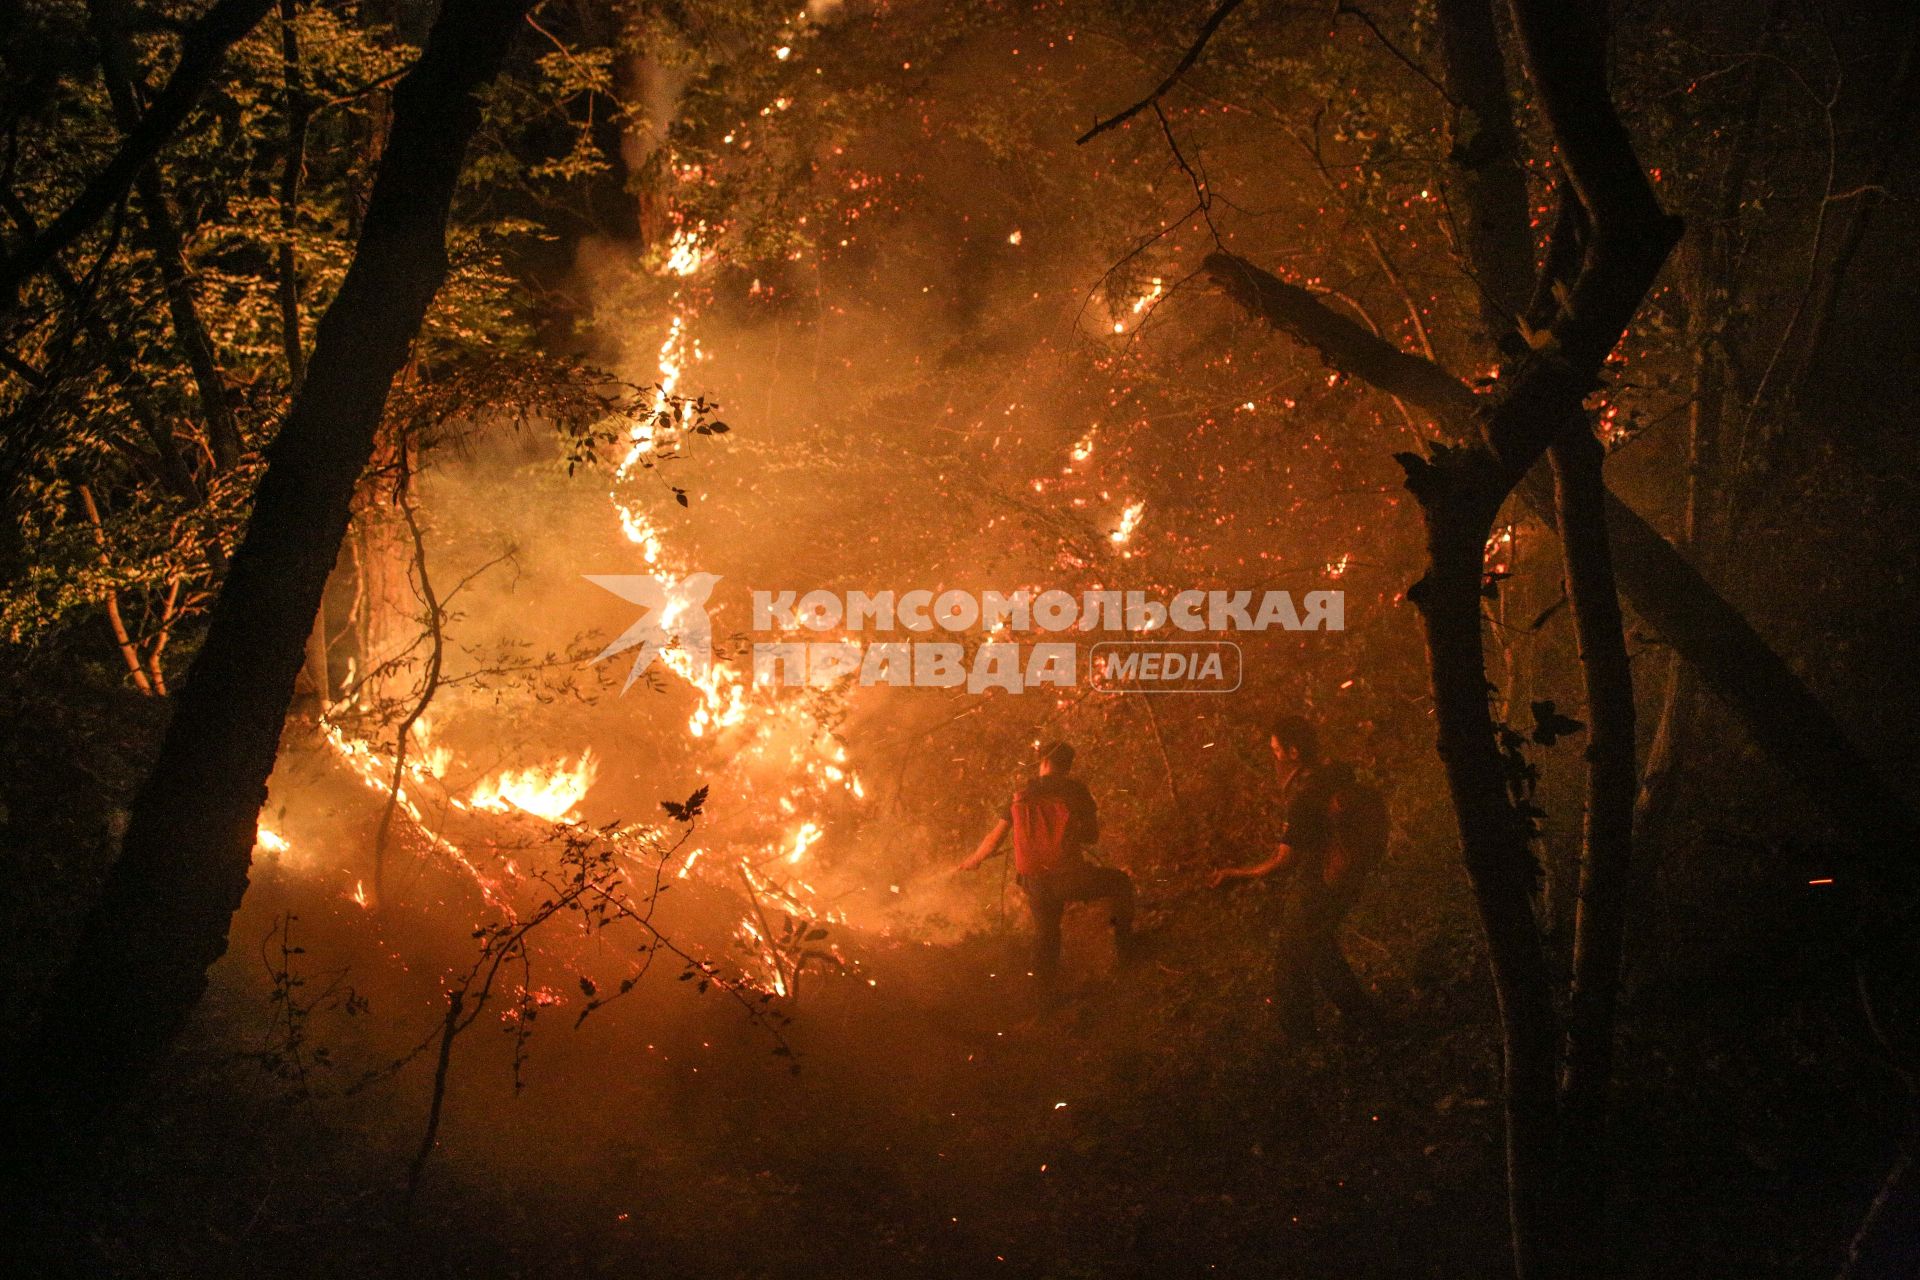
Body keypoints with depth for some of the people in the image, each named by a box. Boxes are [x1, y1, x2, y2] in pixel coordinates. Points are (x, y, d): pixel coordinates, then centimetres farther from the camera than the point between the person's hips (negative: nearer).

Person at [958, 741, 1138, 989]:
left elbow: (994, 840, 8)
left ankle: (1046, 991, 35)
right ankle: (1124, 945, 26)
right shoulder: (1075, 789, -5)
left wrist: (974, 861, 26)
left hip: (1035, 883, 3)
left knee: (1045, 934, 26)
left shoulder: (1021, 796, 3)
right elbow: (1093, 835, 3)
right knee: (1121, 881, 23)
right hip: (1070, 879, -3)